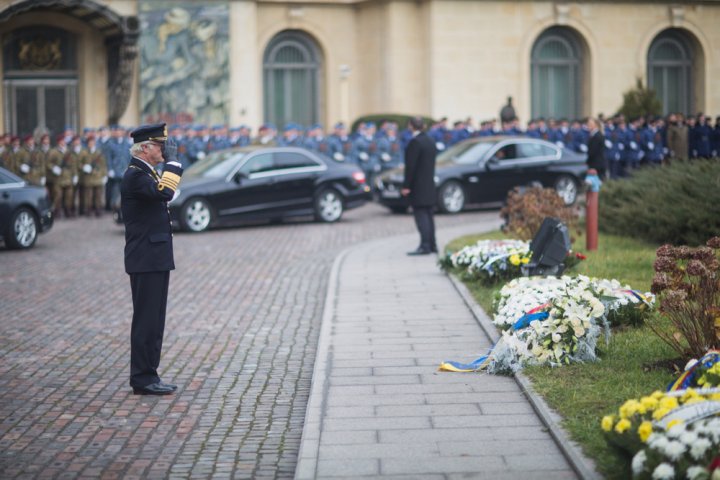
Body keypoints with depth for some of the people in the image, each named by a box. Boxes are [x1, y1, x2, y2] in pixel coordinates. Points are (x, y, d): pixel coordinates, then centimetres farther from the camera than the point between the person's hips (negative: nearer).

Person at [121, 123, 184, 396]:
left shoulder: (145, 173, 17)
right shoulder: (134, 176, -15)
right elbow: (164, 193, -30)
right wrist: (172, 160, -23)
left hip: (155, 260, 10)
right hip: (146, 260, -10)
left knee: (153, 321, 13)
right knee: (146, 320, -5)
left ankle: (148, 377, 18)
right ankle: (143, 379, 0)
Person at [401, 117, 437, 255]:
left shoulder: (415, 142, -15)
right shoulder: (430, 141, 11)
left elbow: (410, 166, -18)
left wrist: (406, 186, -15)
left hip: (418, 187, -8)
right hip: (429, 186, 8)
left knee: (421, 216, -8)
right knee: (428, 216, 13)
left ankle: (425, 246, -11)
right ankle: (432, 245, 15)